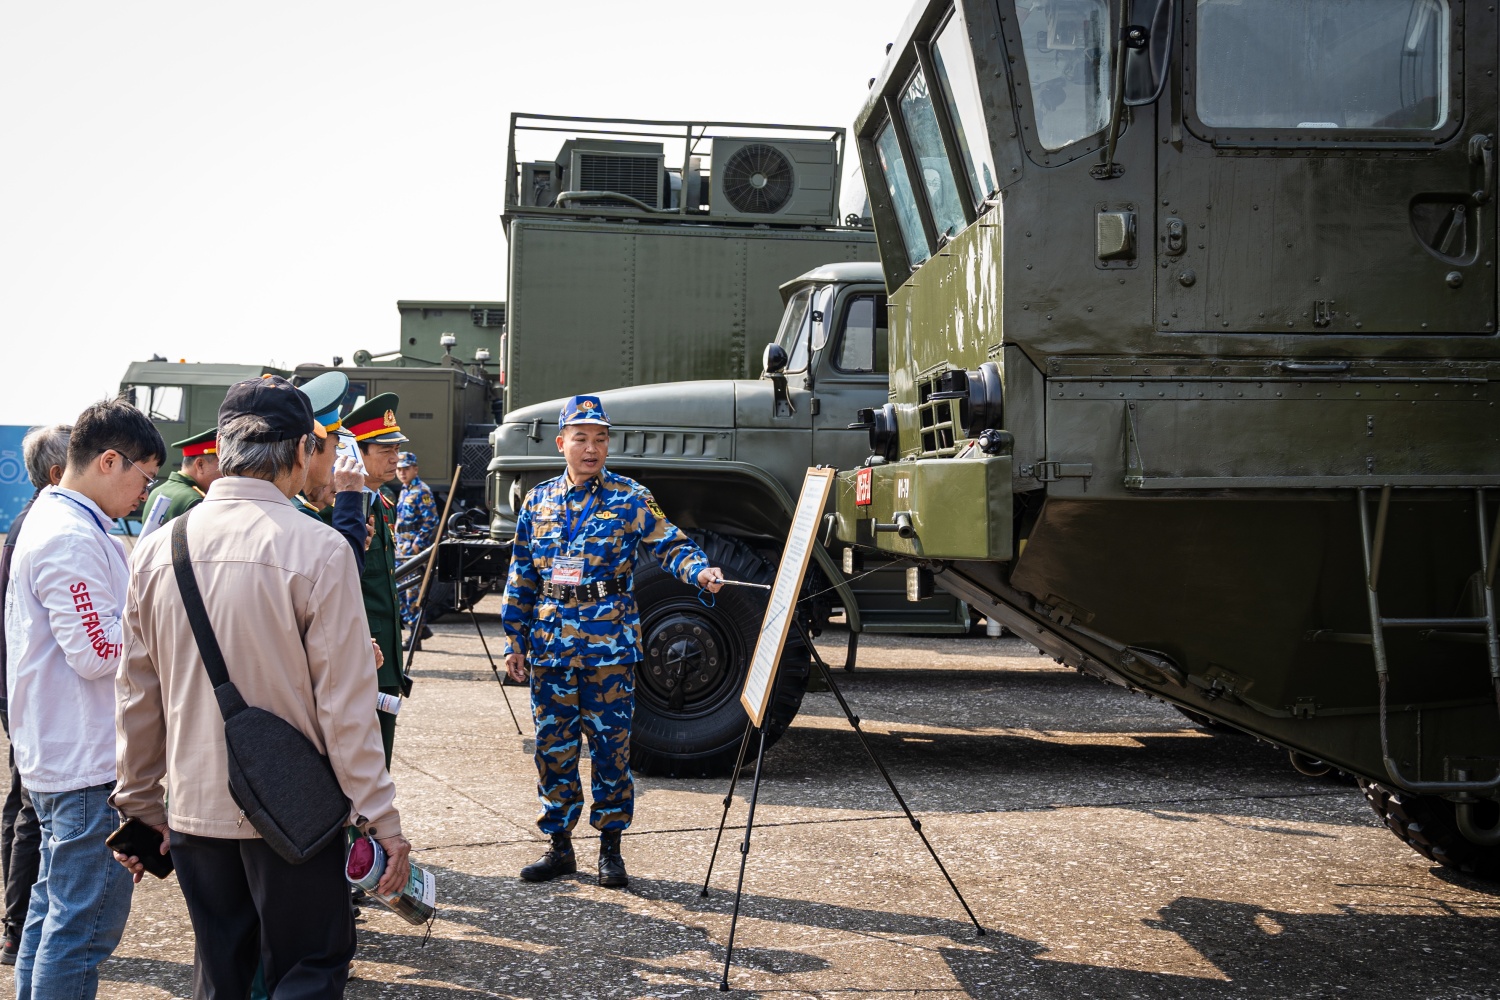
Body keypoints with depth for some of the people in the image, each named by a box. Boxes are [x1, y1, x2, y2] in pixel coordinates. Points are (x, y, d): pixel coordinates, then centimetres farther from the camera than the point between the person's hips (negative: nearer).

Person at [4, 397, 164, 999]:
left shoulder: (53, 520, 14)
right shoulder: (72, 538, -19)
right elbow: (97, 652, -23)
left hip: (59, 756, 11)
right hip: (88, 764, -11)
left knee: (56, 901, 20)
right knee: (87, 919, -4)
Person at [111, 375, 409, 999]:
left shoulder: (157, 550, 0)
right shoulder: (317, 549, -15)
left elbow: (136, 698, 7)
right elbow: (345, 706, -15)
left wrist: (139, 805, 18)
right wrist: (380, 819, -8)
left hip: (193, 809, 5)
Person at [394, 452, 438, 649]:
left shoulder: (422, 491, -9)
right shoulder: (404, 491, 19)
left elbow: (431, 521, -15)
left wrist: (417, 544, -19)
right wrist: (397, 544, 19)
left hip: (414, 549, -9)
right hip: (401, 549, 9)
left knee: (412, 590, -8)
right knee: (398, 589, 9)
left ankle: (414, 637, -3)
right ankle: (420, 628, 19)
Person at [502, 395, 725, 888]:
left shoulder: (630, 498, 0)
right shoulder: (538, 502, 10)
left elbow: (670, 544, -7)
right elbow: (522, 576, 14)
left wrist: (699, 570, -28)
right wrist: (515, 639, 11)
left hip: (610, 643, -3)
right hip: (550, 644, 3)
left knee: (610, 745, 1)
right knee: (553, 745, 8)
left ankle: (610, 849, 13)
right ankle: (560, 845, 20)